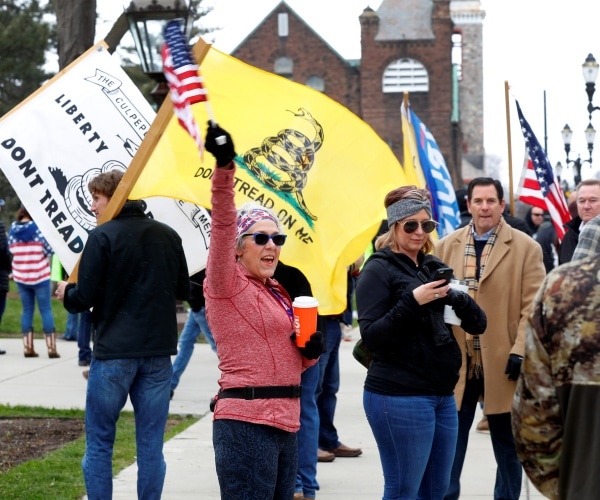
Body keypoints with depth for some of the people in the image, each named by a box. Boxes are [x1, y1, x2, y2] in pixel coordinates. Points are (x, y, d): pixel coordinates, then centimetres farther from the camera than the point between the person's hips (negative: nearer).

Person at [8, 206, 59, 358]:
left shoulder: (13, 229, 2)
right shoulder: (38, 227, -11)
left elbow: (11, 249, 12)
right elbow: (49, 250, -14)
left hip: (20, 276, 4)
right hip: (39, 276, -4)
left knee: (27, 310, 10)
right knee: (46, 310, 0)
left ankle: (28, 348, 5)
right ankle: (51, 348, -3)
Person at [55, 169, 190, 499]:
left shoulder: (102, 237, -9)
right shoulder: (168, 236, 5)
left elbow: (84, 298, -10)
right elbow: (183, 290, 14)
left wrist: (65, 293, 11)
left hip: (114, 351, -4)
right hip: (158, 352, 4)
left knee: (99, 443, 6)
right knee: (151, 444, 8)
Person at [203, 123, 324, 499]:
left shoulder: (278, 293, 19)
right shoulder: (228, 286, -4)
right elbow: (223, 226, -22)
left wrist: (311, 350, 5)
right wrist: (224, 168, -35)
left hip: (285, 424, 8)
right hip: (247, 422, -8)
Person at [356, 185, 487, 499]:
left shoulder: (433, 267, 13)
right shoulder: (379, 269, -6)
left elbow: (478, 325, 9)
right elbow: (371, 337, -14)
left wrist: (458, 297, -11)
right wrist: (412, 301, -23)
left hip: (443, 395, 7)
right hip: (399, 398, -7)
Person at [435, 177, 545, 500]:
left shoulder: (526, 247, -1)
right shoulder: (447, 246, 8)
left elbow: (533, 306, -5)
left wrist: (520, 351, -14)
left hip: (502, 363, -2)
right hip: (455, 361, 2)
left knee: (507, 446, 8)